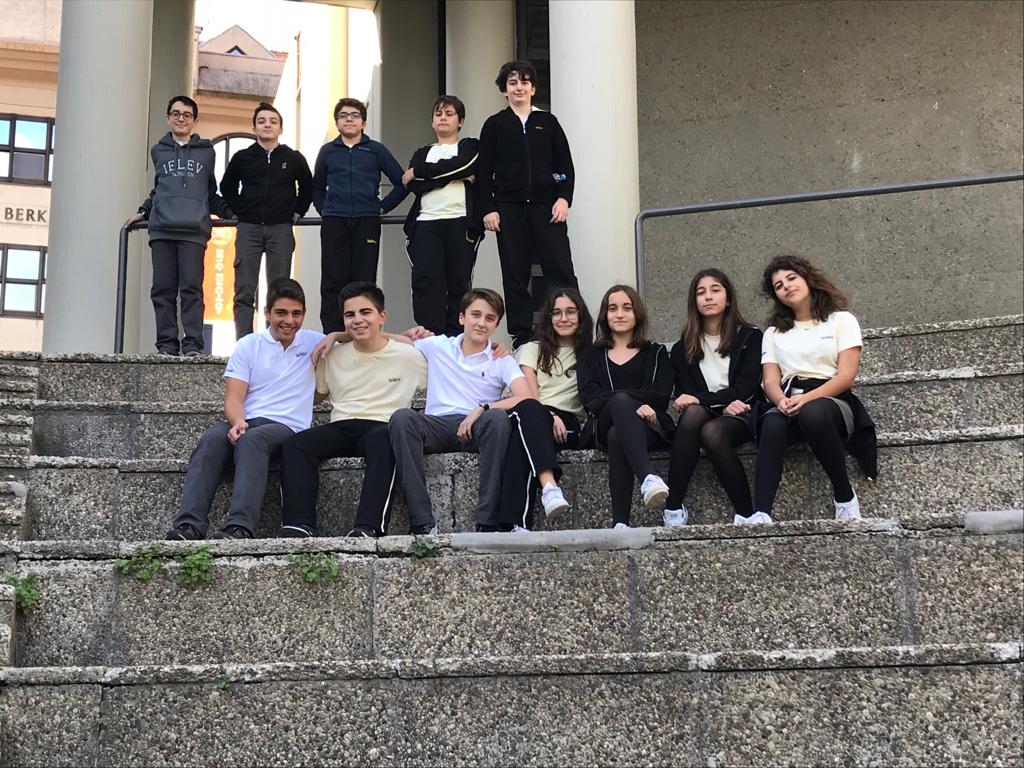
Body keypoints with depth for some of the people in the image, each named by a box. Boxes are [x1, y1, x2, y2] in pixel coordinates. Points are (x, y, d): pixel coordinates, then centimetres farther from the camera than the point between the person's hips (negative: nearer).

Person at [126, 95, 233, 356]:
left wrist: (230, 213, 8)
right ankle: (167, 343, 1)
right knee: (163, 289, -2)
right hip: (161, 229, 2)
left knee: (191, 288, -10)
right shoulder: (158, 151, 20)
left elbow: (211, 194, 20)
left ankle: (192, 343, -10)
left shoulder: (206, 152, 16)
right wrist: (143, 212, 21)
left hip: (194, 230, -2)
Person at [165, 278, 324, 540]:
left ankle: (240, 527, -53)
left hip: (287, 428, -2)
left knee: (252, 440, -37)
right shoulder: (248, 345, 13)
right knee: (212, 438, -33)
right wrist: (237, 422, -18)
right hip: (245, 422, 2)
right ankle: (190, 525, -43)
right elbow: (233, 398, 3)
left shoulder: (314, 342, 15)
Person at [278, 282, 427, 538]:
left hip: (382, 427, -3)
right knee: (295, 444, -27)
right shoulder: (333, 358, 18)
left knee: (382, 439, -41)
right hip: (341, 428, 4)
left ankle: (368, 527, -49)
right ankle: (300, 525, -35)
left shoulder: (409, 356, 9)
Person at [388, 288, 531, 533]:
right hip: (438, 424, 1)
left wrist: (482, 409, -14)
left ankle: (487, 522, -34)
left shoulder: (502, 360, 12)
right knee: (402, 417, -31)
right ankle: (422, 523, -34)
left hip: (476, 429, -1)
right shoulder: (436, 346, 17)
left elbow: (525, 398, -4)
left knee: (497, 417, -35)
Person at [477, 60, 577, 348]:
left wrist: (564, 198, -3)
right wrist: (488, 209, -2)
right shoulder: (494, 125, 10)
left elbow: (565, 164, 11)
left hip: (546, 205, 0)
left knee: (561, 269, -8)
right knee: (515, 274, 1)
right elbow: (484, 171, 6)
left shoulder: (548, 122, 13)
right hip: (509, 208, 0)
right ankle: (521, 334, 5)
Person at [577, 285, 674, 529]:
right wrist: (633, 404, -12)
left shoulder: (655, 353, 23)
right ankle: (648, 477, -59)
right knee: (621, 402, -38)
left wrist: (611, 398, -8)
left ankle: (620, 522, -50)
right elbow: (589, 397, 4)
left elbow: (659, 395, 4)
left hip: (649, 426, 0)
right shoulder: (590, 356, 25)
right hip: (605, 426, 0)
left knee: (617, 437, -38)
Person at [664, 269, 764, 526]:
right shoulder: (683, 348, 13)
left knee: (712, 432, -37)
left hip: (741, 416, -2)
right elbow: (685, 395, 4)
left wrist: (700, 399, -16)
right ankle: (673, 507, -37)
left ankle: (747, 515, -35)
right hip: (704, 415, 2)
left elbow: (745, 390, -6)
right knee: (693, 412, -36)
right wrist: (723, 403, -14)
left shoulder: (750, 337, 6)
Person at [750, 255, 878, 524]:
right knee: (772, 425, -36)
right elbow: (771, 382, 8)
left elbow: (846, 376, -2)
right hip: (789, 405, 2)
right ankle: (760, 515, -52)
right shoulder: (773, 332, 22)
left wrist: (808, 398, -20)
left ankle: (844, 495, -22)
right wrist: (781, 400, -18)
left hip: (831, 401, -2)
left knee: (813, 413, -40)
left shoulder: (841, 320, 11)